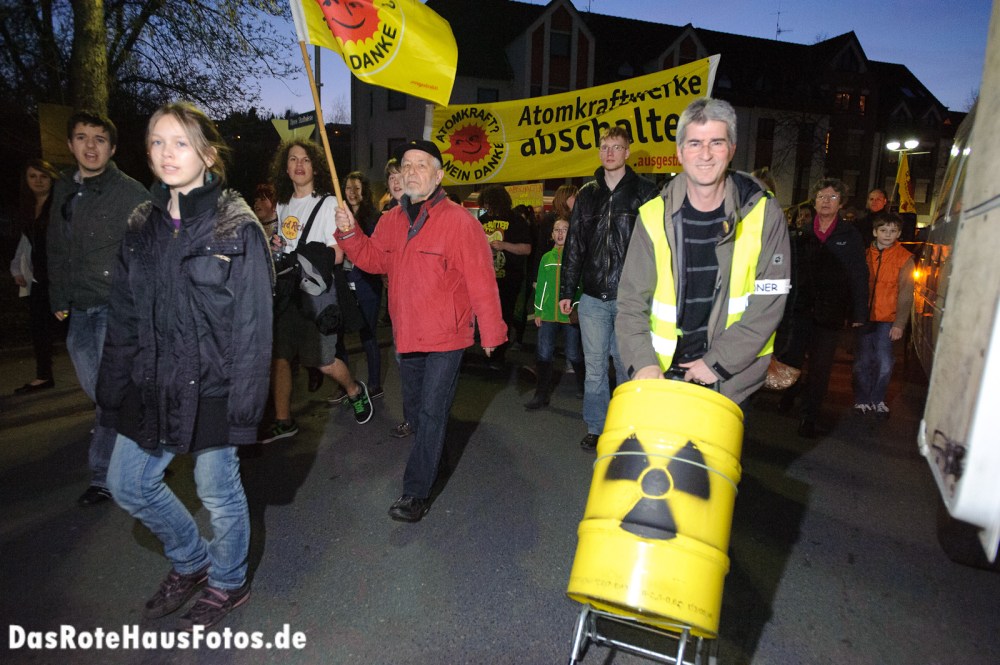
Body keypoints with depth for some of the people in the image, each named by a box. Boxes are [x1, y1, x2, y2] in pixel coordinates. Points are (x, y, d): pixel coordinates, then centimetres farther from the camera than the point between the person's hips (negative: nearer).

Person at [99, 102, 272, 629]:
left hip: (210, 387, -6)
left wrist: (243, 402, -16)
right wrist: (113, 391, 7)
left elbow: (252, 325, -14)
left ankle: (227, 582, 36)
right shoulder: (142, 227, 7)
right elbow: (122, 318, 10)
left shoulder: (237, 227, -11)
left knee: (218, 491, 9)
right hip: (152, 385, 6)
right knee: (127, 483, 16)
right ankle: (189, 561, 41)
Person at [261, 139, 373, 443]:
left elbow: (337, 255, -13)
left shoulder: (327, 204, -7)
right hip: (285, 290, 6)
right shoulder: (283, 205, 15)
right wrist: (275, 246, 4)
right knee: (277, 357, 5)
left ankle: (355, 390, 28)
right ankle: (283, 421, 19)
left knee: (322, 362, -2)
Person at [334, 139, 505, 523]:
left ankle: (416, 492, 7)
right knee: (414, 409, 21)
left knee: (432, 412, -3)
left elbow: (481, 279, -15)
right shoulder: (391, 220, 6)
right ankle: (430, 460, 45)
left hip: (446, 336, -7)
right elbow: (374, 260, 15)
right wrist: (349, 233, -2)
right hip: (407, 334, 7)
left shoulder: (458, 221, -14)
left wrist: (491, 332, -14)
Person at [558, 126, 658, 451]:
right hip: (592, 297, 3)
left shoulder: (644, 193, 1)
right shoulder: (587, 194, 12)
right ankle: (595, 428, 22)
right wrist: (566, 290, 10)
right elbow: (574, 244, 13)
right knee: (594, 366, 8)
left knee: (627, 365, 6)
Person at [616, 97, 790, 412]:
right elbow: (632, 300, -4)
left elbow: (769, 303, -6)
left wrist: (717, 363, -12)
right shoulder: (655, 216, -4)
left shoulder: (763, 214, -4)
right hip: (663, 372, 1)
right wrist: (643, 362, -18)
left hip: (731, 379, 0)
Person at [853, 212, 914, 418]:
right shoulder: (865, 254, 3)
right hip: (864, 316, 2)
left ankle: (877, 400, 17)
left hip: (887, 319, -1)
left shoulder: (905, 258, -2)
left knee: (884, 364, -4)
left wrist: (899, 323, -9)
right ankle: (862, 399, 21)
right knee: (862, 362, 5)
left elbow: (905, 294, -4)